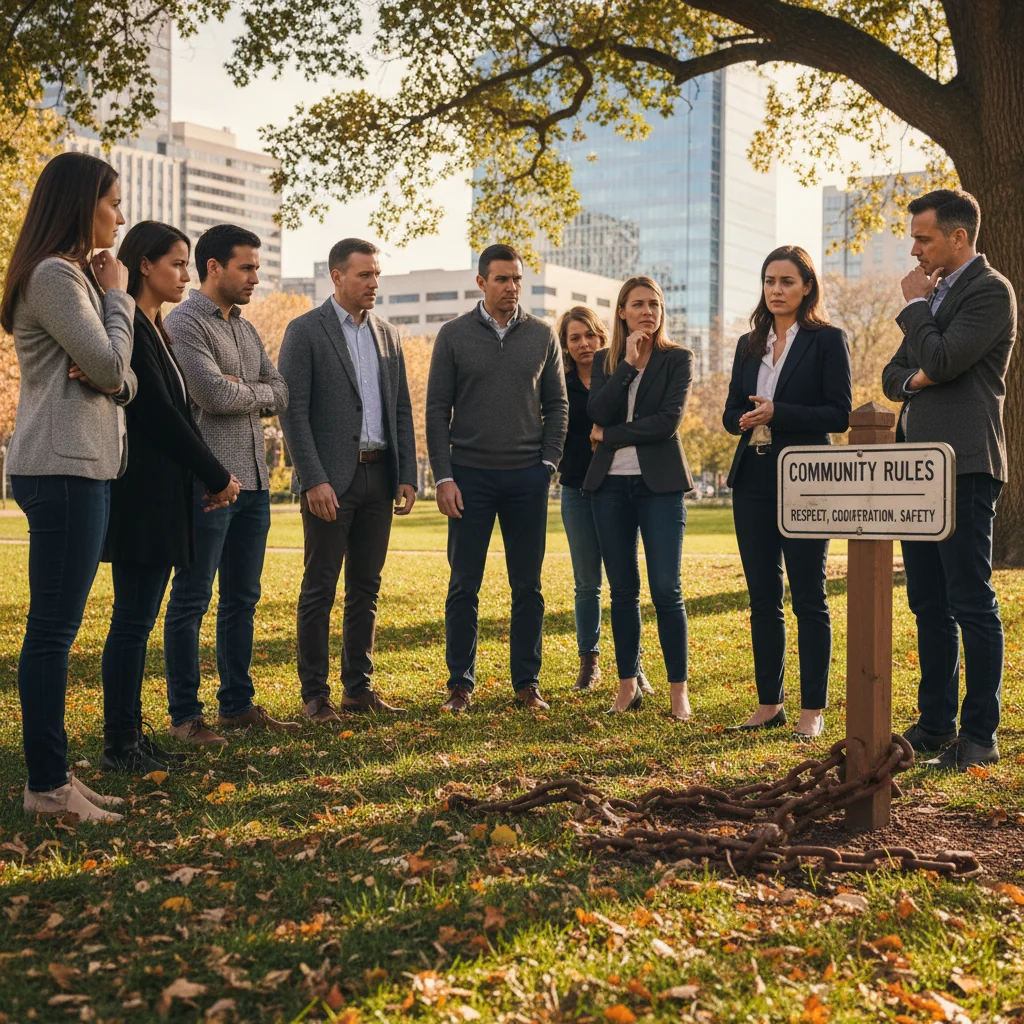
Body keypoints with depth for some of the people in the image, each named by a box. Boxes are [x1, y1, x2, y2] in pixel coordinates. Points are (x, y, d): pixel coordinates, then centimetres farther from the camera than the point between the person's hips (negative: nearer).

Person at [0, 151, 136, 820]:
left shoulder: (79, 275, 21)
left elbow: (124, 381, 16)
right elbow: (111, 366, -16)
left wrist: (106, 377, -7)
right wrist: (118, 297, -2)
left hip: (84, 468, 10)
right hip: (64, 469, -10)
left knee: (57, 628, 10)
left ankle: (54, 776, 15)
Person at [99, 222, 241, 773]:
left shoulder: (153, 330, 17)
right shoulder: (127, 328, -12)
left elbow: (176, 414, 12)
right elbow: (159, 415, -15)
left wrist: (212, 474, -4)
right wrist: (216, 476, -8)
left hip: (162, 494, 10)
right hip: (140, 493, -10)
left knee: (138, 618, 11)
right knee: (133, 617, -5)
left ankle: (131, 736, 16)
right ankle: (118, 746, 2)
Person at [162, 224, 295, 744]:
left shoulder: (245, 329, 18)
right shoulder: (183, 322, -8)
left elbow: (281, 394, 11)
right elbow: (215, 395, -20)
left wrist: (239, 390, -7)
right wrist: (258, 393, -2)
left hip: (252, 482, 8)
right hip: (206, 482, -8)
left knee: (242, 599, 12)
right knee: (191, 600, -1)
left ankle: (238, 704, 21)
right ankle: (184, 715, 6)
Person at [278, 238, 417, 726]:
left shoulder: (387, 334, 13)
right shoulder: (305, 331, -5)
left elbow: (402, 409, 15)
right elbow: (293, 411, -10)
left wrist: (407, 477, 7)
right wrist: (314, 480, -17)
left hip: (378, 475, 6)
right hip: (331, 479, -6)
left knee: (366, 588, 10)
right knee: (319, 590, -1)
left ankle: (359, 687, 18)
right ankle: (314, 694, 6)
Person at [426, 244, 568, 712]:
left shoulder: (542, 336, 6)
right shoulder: (454, 335, 1)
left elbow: (557, 405, 10)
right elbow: (437, 410, 1)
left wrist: (548, 463, -1)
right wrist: (443, 476, -7)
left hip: (527, 478, 1)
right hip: (470, 475, -1)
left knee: (528, 586, 5)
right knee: (464, 586, 1)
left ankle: (527, 682, 14)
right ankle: (460, 684, 11)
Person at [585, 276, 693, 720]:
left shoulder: (677, 359, 2)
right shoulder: (604, 361, 12)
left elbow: (669, 420, -11)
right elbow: (597, 412, -5)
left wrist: (609, 436, -7)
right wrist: (628, 363, -10)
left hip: (659, 483, -3)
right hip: (611, 483, 3)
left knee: (666, 591, -7)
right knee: (622, 591, 7)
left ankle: (678, 690, 2)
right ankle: (628, 686, 15)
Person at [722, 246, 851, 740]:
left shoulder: (827, 340, -2)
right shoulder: (749, 344, 15)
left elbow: (839, 414, -9)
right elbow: (731, 411, 15)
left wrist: (778, 413, -17)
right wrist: (745, 421, -8)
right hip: (753, 481, 6)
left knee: (808, 598, -2)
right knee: (762, 598, 8)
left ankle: (812, 711, 5)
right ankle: (769, 704, 17)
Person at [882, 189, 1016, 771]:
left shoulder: (990, 291, -7)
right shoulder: (936, 293, 20)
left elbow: (940, 361, -19)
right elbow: (893, 377, 19)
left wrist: (914, 305, -4)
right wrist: (914, 377, -4)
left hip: (963, 469, -9)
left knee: (972, 604, -5)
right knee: (929, 605, 12)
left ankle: (980, 735, 1)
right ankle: (935, 724, 19)